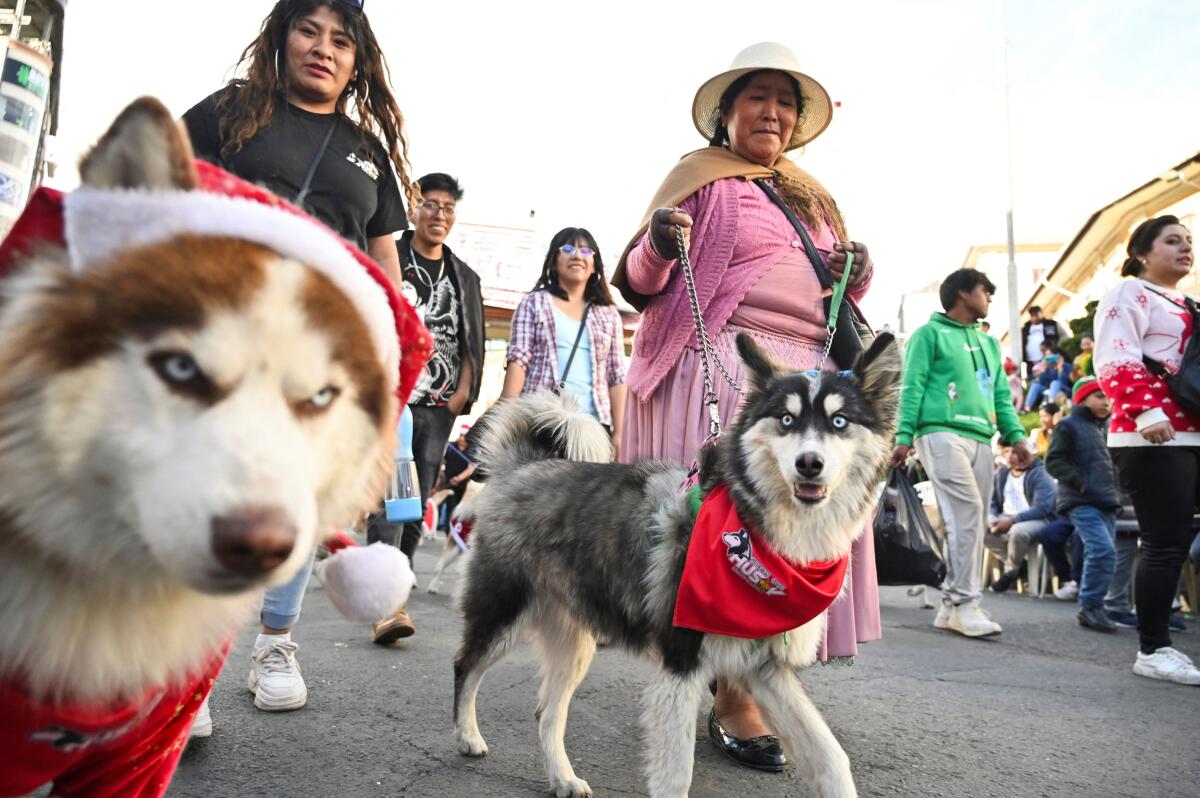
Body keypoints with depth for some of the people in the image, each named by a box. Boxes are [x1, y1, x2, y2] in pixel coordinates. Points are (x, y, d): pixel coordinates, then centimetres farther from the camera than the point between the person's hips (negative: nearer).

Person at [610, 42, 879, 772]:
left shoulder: (813, 196, 25)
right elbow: (639, 285, -1)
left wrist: (857, 276, 6)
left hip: (806, 378, 7)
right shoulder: (701, 178, 6)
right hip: (727, 373, -7)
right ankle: (731, 702, -2)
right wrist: (657, 247, -23)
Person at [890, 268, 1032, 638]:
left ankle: (951, 605, 8)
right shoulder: (930, 333, 7)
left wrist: (1016, 435, 10)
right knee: (967, 513, -18)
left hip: (980, 439, 7)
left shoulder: (989, 343, 27)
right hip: (942, 433, -7)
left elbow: (1001, 395, 25)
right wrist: (904, 437, -12)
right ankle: (964, 603, -14)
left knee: (975, 522, 3)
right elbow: (912, 387, -2)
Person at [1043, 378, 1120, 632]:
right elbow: (1053, 461, -8)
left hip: (1107, 502, 8)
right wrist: (1080, 482, -17)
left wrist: (1116, 490, 15)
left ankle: (1092, 608, 16)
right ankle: (1090, 607, -11)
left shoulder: (1106, 428, 19)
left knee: (1101, 553, 6)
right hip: (1081, 503, -8)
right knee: (1103, 550, -20)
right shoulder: (1069, 425, -2)